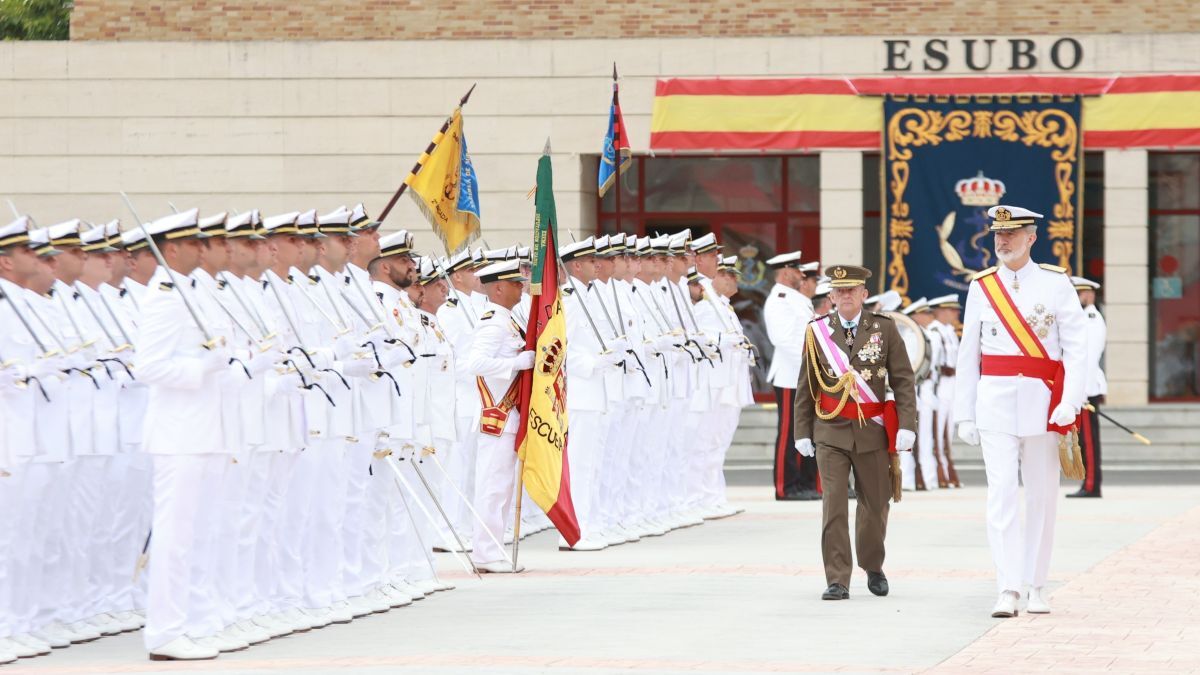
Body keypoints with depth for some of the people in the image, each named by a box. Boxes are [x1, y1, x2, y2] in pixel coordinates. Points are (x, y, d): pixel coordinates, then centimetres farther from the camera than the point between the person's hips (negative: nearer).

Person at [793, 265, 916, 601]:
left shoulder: (884, 328, 0)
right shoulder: (817, 331, 3)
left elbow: (903, 380, -1)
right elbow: (806, 386, 8)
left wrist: (906, 425, -9)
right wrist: (803, 432, 6)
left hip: (872, 432, 0)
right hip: (830, 432, 0)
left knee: (875, 504, 10)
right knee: (833, 505, -9)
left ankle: (873, 567, 33)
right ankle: (837, 581, -7)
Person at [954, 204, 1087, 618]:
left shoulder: (1056, 283, 1)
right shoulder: (981, 287, 7)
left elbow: (1077, 346, -3)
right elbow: (968, 353, 10)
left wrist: (1070, 401, -14)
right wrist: (965, 413, 8)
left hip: (1042, 399, 0)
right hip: (995, 399, 0)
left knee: (1042, 495, 6)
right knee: (1001, 494, -9)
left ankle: (1036, 587, 16)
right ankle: (1008, 590, -14)